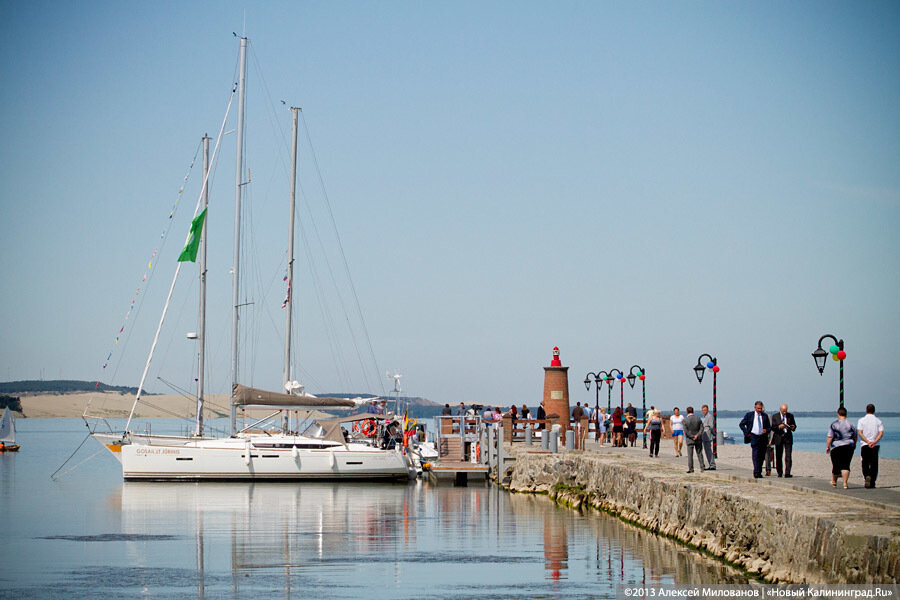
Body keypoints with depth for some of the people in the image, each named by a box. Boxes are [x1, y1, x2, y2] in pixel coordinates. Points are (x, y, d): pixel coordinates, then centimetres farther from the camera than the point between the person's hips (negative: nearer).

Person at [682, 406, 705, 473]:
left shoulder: (685, 420, -10)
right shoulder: (698, 418, -1)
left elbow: (686, 432, -14)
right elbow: (701, 428, -5)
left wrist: (692, 437, -9)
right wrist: (697, 435, -13)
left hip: (690, 440, -3)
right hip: (698, 440, 3)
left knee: (690, 455, 2)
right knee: (699, 453, 13)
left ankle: (691, 469, 1)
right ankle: (702, 467, 11)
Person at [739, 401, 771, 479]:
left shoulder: (765, 416, 9)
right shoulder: (749, 415, 2)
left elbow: (769, 427, 14)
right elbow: (741, 424, 6)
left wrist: (766, 430, -9)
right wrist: (747, 433, -3)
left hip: (763, 437, 3)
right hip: (754, 436, -3)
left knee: (762, 456, 7)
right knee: (755, 455, -14)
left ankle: (759, 472, 18)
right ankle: (756, 473, -19)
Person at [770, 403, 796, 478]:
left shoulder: (790, 415, 7)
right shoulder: (775, 416, 3)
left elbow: (794, 425, 14)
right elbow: (773, 428, -1)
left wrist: (793, 427, -9)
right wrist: (779, 427, -19)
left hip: (788, 438, 0)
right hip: (779, 438, 0)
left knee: (788, 456, -9)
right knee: (778, 456, 5)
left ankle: (787, 473, -13)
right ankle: (779, 473, 18)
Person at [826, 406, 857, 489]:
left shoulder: (833, 425, -5)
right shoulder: (851, 425, 4)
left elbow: (830, 437, -9)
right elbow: (855, 437, 12)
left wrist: (827, 447, -1)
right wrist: (854, 445, 29)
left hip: (836, 446, -2)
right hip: (849, 446, 2)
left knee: (836, 465, 12)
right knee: (846, 465, 0)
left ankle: (834, 482, 31)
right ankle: (845, 483, -12)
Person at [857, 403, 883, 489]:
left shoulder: (862, 420, 3)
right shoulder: (878, 421, 5)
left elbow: (860, 432, -9)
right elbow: (881, 433, -7)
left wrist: (868, 442, -15)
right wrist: (874, 442, -16)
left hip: (864, 445, -1)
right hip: (875, 446, 1)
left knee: (865, 464, 6)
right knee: (874, 464, 7)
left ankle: (867, 476, -21)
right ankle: (872, 482, 3)